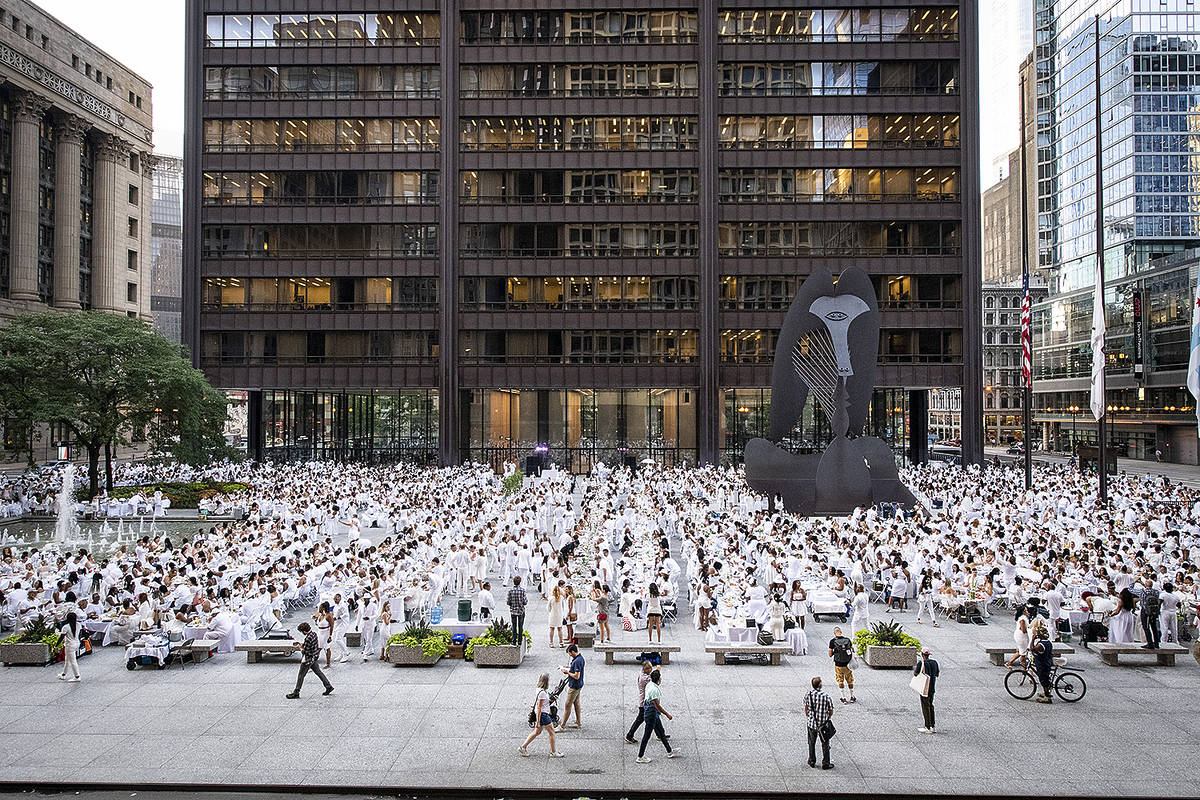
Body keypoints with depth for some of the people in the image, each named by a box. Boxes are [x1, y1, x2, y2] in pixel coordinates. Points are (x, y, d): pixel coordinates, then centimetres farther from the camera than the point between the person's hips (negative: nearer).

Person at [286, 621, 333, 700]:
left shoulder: (308, 638, -30)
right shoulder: (314, 633, -2)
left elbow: (305, 652, -24)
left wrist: (300, 647, -8)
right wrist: (302, 645, 7)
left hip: (308, 659, -9)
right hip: (314, 657, 9)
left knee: (301, 676, 5)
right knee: (318, 672, 19)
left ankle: (296, 693, 16)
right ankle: (329, 686, 23)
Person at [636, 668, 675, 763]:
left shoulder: (649, 684, 0)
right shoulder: (654, 689, -29)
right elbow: (657, 705, -26)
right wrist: (667, 715, -18)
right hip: (651, 713, -10)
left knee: (661, 732, 20)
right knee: (647, 735, 2)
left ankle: (669, 752, 34)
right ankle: (640, 757, 13)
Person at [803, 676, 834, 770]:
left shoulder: (808, 694, -9)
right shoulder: (825, 696, -20)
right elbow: (831, 710, -9)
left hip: (811, 723, 3)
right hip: (823, 724, -3)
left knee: (811, 743, 21)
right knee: (825, 744, 14)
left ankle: (812, 761, 30)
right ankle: (825, 764, 22)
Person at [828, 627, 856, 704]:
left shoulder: (832, 641, -11)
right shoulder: (848, 640, -4)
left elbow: (830, 655, -8)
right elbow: (853, 650, 8)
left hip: (838, 664, -2)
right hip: (848, 664, 2)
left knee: (840, 681, 14)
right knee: (850, 681, 19)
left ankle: (844, 698, 15)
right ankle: (852, 697, 28)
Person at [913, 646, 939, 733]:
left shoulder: (921, 663, -16)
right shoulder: (934, 662, 3)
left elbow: (915, 673, -8)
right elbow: (937, 674, 12)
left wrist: (914, 669, 11)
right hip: (932, 688, 6)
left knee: (925, 707, 0)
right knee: (930, 706, 16)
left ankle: (928, 728, 1)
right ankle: (932, 727, 20)